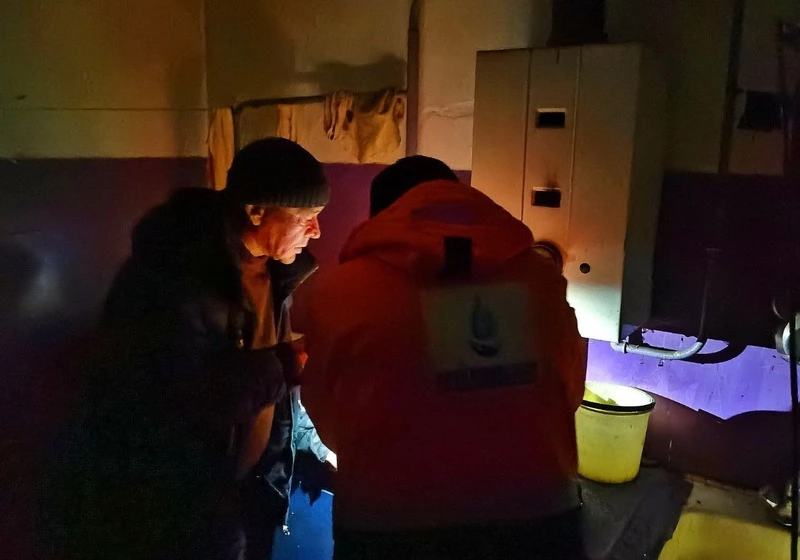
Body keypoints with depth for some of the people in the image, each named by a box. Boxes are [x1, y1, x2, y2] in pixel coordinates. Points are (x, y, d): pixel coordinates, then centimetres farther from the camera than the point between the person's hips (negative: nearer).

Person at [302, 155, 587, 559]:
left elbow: (329, 423, 2)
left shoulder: (342, 290, -11)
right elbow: (569, 390, 10)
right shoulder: (538, 276, -3)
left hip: (391, 527, -2)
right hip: (536, 518, 3)